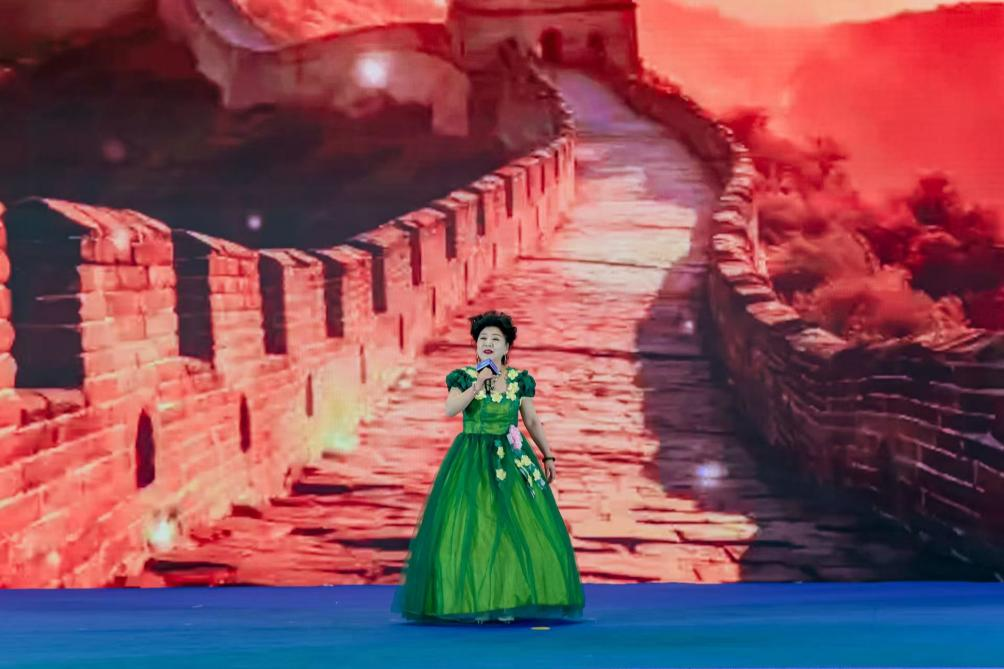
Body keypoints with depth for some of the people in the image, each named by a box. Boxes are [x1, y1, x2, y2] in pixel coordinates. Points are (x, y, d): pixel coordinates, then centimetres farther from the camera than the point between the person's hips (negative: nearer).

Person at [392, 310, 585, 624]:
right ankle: (473, 602, 1)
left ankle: (508, 602, 4)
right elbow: (450, 409, -16)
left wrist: (548, 456, 8)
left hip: (511, 459, 2)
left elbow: (532, 421, 11)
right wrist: (478, 383, -21)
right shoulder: (464, 376, 0)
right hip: (472, 460, -1)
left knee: (516, 528, -4)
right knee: (469, 528, -6)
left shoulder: (520, 380, 5)